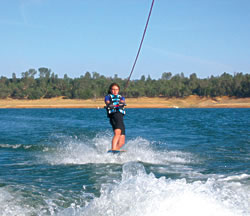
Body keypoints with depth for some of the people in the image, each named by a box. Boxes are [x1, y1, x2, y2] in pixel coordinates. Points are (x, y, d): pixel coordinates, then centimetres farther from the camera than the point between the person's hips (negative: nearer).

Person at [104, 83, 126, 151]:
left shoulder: (121, 97, 29)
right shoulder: (108, 96, 19)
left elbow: (122, 101, 4)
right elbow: (107, 102, -4)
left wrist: (121, 103, -22)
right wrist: (109, 104, -30)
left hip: (120, 117, 5)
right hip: (114, 116, -5)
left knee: (122, 142, -1)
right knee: (117, 133, -30)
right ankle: (113, 149, -41)